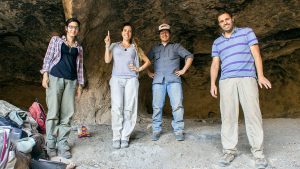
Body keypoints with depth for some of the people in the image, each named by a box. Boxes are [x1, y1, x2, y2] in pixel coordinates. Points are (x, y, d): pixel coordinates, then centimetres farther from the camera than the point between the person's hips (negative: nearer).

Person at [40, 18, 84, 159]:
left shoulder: (79, 48, 17)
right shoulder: (56, 40, 11)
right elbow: (48, 57, 6)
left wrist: (80, 84, 11)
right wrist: (45, 74, -6)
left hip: (71, 81, 3)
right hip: (55, 78, -2)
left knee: (67, 113, -1)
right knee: (53, 112, -5)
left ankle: (62, 143, 6)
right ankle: (50, 144, 4)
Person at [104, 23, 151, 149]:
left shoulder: (135, 48, 18)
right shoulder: (114, 46, 18)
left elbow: (147, 61, 20)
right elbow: (107, 60, 4)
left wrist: (139, 69, 6)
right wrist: (107, 45, -3)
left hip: (131, 79, 1)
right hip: (116, 78, 0)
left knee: (129, 108, -7)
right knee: (117, 108, -13)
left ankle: (125, 137, -1)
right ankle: (116, 137, -7)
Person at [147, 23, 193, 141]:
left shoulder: (176, 46, 15)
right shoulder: (154, 48, 21)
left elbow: (189, 56, 9)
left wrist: (183, 70, 1)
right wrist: (149, 72, 13)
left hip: (173, 79, -2)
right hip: (158, 80, 2)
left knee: (177, 105, -11)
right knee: (157, 106, -2)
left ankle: (178, 130, -4)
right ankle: (156, 130, 6)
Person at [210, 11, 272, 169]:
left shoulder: (246, 32, 14)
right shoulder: (217, 42, 21)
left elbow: (256, 54, 6)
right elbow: (215, 64, 15)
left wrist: (261, 75, -6)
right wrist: (212, 83, 2)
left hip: (247, 78, -2)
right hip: (226, 80, 2)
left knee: (252, 114, -7)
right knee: (228, 116, -3)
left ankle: (258, 152, -1)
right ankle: (229, 150, 1)